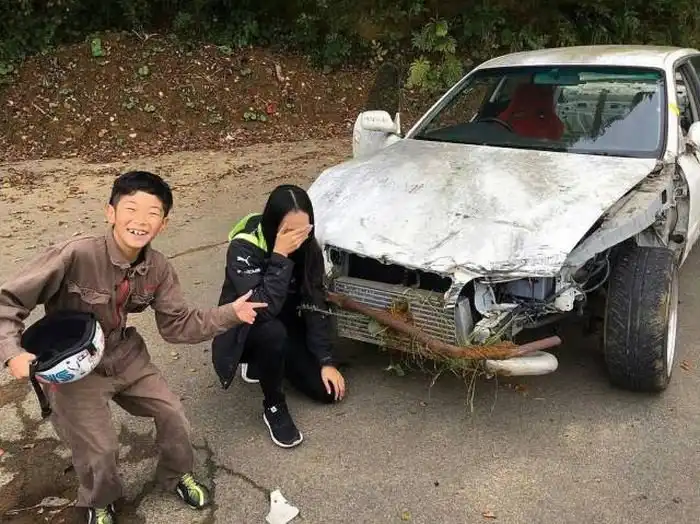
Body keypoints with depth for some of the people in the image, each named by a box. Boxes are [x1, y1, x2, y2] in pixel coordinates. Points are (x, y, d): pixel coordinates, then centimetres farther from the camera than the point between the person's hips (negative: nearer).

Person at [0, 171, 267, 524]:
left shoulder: (158, 269, -12)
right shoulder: (76, 255, -29)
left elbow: (177, 325, -5)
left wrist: (230, 314, -15)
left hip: (126, 357, 5)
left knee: (173, 414, 4)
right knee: (99, 449, -5)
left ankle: (177, 475, 37)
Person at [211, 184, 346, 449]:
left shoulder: (308, 248, -13)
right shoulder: (243, 248, -29)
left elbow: (315, 304, -11)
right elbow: (263, 308, -39)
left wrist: (326, 360, -16)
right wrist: (280, 256, -41)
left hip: (286, 326, 5)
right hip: (243, 329, -5)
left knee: (328, 390, -6)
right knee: (273, 332, -40)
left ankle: (263, 364, 18)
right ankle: (273, 407, -13)